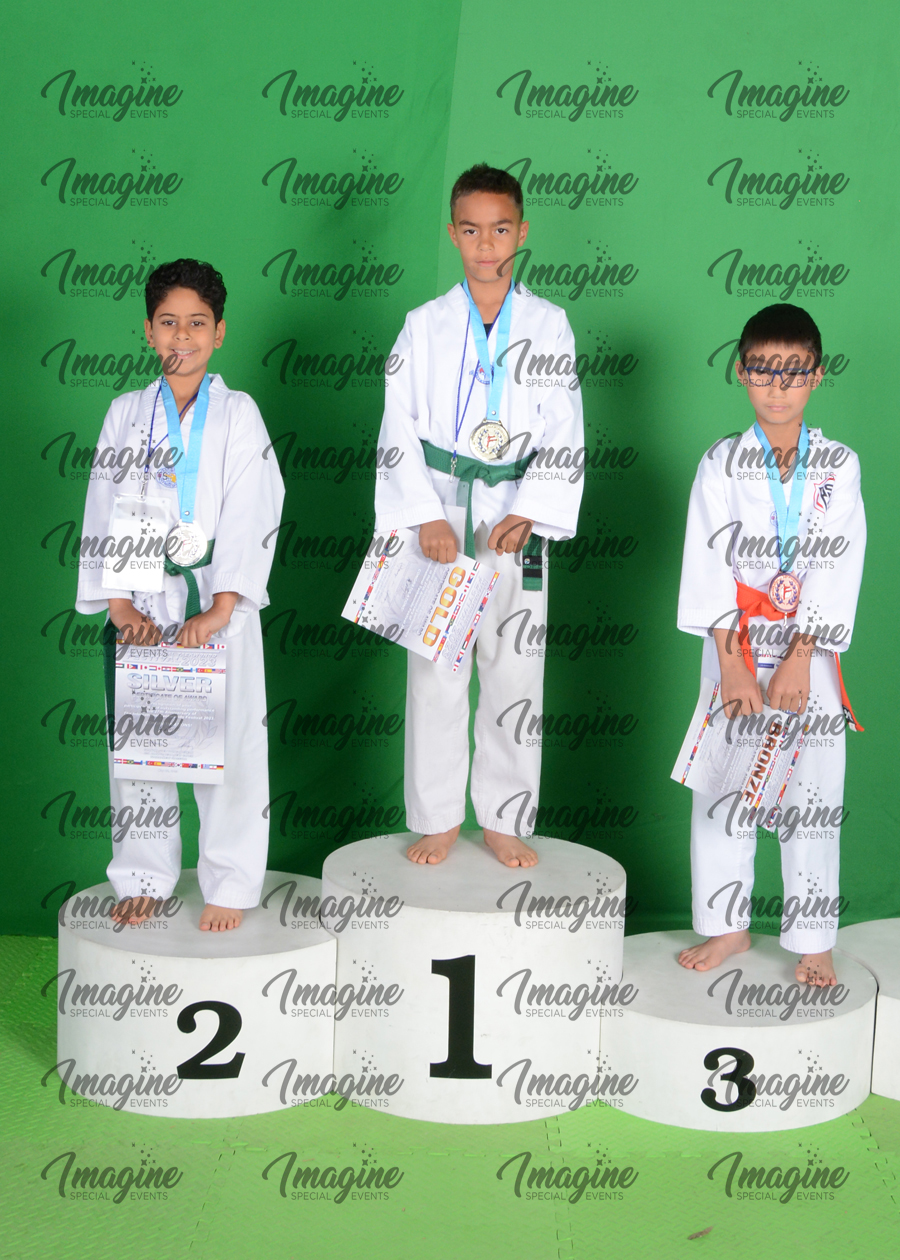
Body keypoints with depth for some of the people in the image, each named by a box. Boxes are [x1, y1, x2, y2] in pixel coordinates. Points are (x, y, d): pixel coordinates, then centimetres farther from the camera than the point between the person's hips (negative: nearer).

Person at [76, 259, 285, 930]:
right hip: (142, 604, 3)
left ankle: (231, 886, 10)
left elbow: (250, 515, -8)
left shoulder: (239, 414, 1)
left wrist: (218, 608, -17)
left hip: (221, 602, -2)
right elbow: (105, 514, 6)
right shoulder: (126, 413, 9)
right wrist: (120, 604, -5)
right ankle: (145, 877, 21)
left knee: (230, 743, -2)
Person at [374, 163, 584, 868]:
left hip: (515, 523, 0)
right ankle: (439, 819, 18)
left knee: (514, 674, 4)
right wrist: (427, 518, -12)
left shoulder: (549, 325, 4)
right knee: (434, 674, 4)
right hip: (437, 520, 0)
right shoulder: (425, 325, 4)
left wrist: (527, 514, -13)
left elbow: (563, 436, 0)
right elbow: (400, 430, 0)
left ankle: (505, 821, 18)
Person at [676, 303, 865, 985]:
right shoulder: (722, 464, 0)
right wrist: (733, 662, -14)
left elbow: (839, 568, -6)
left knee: (813, 795, 3)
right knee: (723, 785, 6)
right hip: (737, 645, 1)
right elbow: (709, 562, -6)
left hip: (811, 650, 0)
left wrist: (800, 660, -15)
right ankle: (728, 926, 21)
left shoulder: (839, 465, 0)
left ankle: (813, 940, 15)